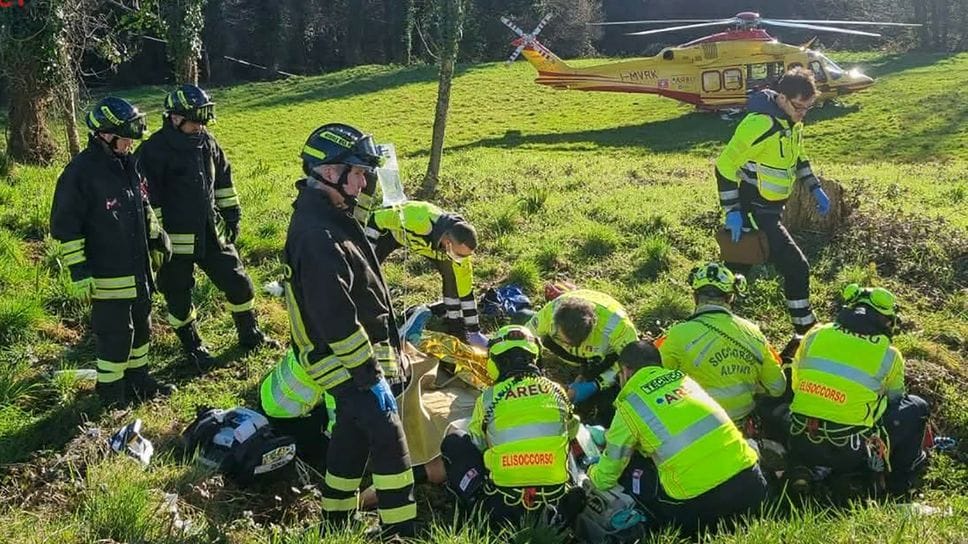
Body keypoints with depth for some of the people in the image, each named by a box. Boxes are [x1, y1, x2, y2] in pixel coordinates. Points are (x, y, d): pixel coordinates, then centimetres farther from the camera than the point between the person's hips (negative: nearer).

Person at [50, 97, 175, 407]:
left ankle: (137, 379, 35)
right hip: (107, 275, -8)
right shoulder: (81, 172, -18)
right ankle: (111, 392, 16)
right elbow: (65, 227, -17)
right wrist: (78, 271, -18)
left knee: (140, 326, 19)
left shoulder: (127, 164, 7)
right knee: (115, 333, 0)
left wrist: (157, 238, 22)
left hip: (138, 270, 8)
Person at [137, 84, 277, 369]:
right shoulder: (154, 150, -15)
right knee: (179, 297, 7)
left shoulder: (207, 142, 5)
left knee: (238, 282, 11)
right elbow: (147, 198, -16)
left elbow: (223, 180, 17)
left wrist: (232, 215, 16)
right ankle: (193, 348, 25)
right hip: (176, 238, -6)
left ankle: (250, 335, 29)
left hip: (212, 232, 6)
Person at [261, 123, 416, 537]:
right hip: (346, 358, -10)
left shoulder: (326, 216, 10)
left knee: (351, 433, 19)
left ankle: (336, 518, 31)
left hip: (348, 354, 11)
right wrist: (367, 369, -22)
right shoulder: (318, 235, -25)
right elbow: (334, 313, -27)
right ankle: (401, 530, 0)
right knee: (388, 439, -8)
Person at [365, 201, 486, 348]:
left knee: (451, 275, -11)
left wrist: (474, 330, -14)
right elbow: (378, 218, -31)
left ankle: (456, 328, 4)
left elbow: (465, 290, -19)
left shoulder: (460, 247, -32)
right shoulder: (419, 223, -49)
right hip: (394, 229, -3)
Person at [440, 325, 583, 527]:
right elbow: (571, 433, 22)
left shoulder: (488, 398, -2)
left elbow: (475, 445, 13)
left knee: (454, 442, 15)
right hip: (555, 502, 1)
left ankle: (479, 502, 10)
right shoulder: (556, 391, 5)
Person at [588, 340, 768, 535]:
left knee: (630, 467, 15)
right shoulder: (683, 378, 18)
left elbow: (606, 478, 13)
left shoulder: (629, 404, 4)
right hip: (752, 485, 5)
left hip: (701, 504, -5)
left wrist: (592, 473, 37)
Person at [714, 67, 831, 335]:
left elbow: (798, 157, 23)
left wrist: (816, 189, 14)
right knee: (796, 267, -8)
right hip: (754, 212, -9)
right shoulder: (759, 124, -25)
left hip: (770, 209, 9)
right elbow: (725, 166, -22)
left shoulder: (793, 122, 5)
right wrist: (732, 211, -22)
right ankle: (805, 332, 5)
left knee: (738, 266, 18)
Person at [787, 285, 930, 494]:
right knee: (916, 407, 17)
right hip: (849, 456, -3)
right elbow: (894, 399, 14)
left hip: (801, 447, 3)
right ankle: (901, 477, 26)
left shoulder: (815, 336, 2)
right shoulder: (889, 356, -3)